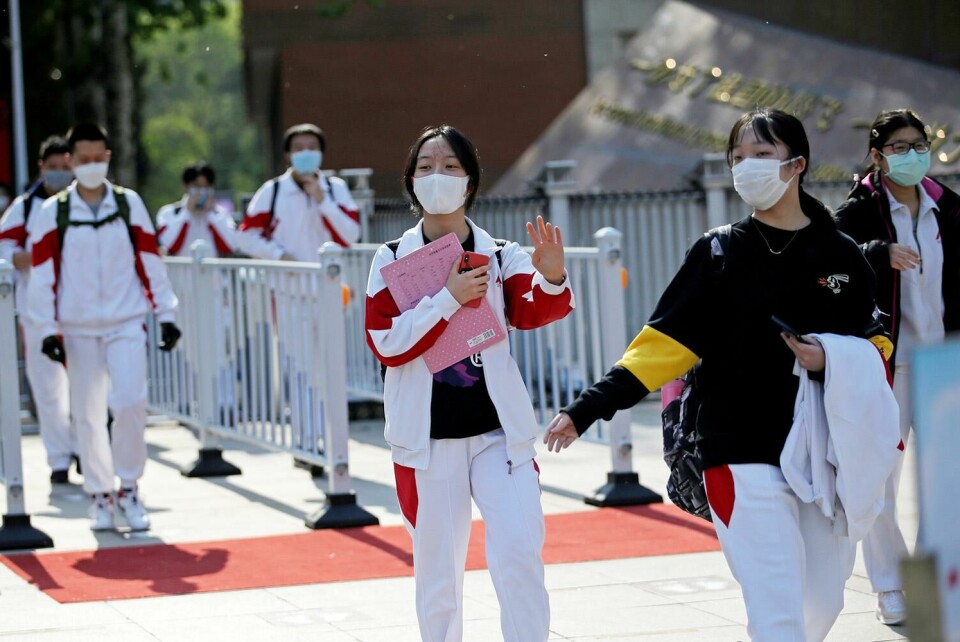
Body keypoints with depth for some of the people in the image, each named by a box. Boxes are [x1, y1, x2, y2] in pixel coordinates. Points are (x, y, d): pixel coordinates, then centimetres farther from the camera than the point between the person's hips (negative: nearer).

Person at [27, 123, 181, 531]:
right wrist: (47, 329, -5)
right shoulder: (53, 213, 0)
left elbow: (150, 263, 7)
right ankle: (99, 496, 17)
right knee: (88, 414, 4)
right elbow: (42, 275, 0)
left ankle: (129, 488, 3)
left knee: (131, 403, -14)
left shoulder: (130, 204, 4)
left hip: (126, 323, 0)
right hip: (78, 328, 0)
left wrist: (166, 315, 5)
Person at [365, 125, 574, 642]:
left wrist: (552, 278, -37)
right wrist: (449, 297, -19)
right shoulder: (393, 261, 1)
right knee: (436, 574, 6)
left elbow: (532, 311, -16)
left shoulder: (500, 258, 2)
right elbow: (386, 343, -10)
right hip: (428, 438, 0)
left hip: (499, 432, 0)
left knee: (519, 557, -14)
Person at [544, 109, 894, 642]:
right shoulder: (718, 254, 0)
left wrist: (834, 361, -11)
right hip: (745, 459, -3)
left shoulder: (842, 256, 5)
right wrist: (587, 408, -14)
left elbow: (877, 349, 12)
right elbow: (664, 345, -4)